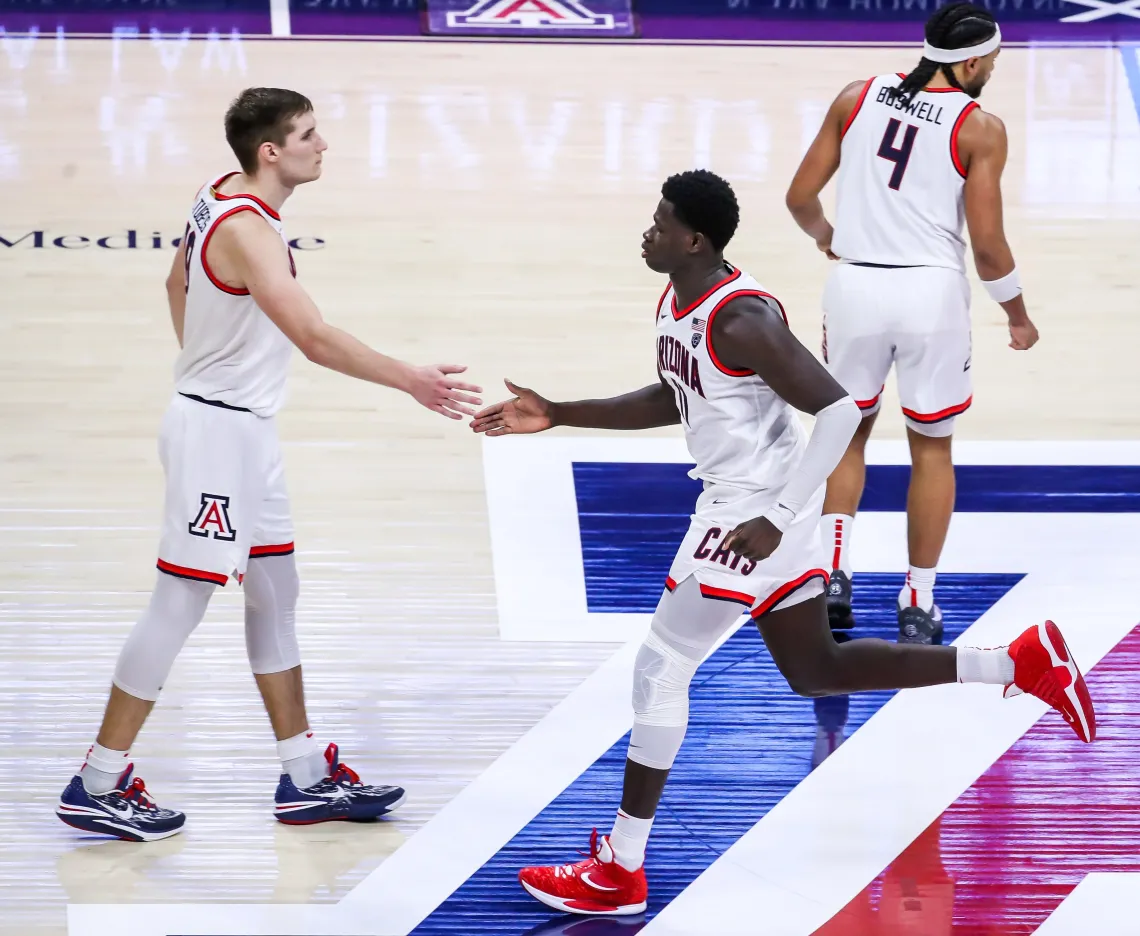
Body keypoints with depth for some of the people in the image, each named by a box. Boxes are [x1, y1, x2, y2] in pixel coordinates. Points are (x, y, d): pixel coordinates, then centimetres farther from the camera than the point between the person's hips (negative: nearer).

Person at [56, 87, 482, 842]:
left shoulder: (222, 198, 4)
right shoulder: (246, 230, -25)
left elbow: (178, 283, 20)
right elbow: (315, 338, -34)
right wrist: (411, 381, -32)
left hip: (244, 427, 10)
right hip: (219, 436, -10)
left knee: (276, 595, 14)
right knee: (180, 606, -3)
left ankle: (307, 779, 22)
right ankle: (97, 787, 5)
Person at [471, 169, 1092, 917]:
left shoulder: (742, 320, -24)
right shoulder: (677, 302, 6)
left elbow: (841, 409, -27)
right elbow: (673, 401, 21)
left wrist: (777, 518, -28)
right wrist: (558, 416, 14)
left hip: (755, 510, -10)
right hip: (738, 498, 10)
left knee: (661, 668, -4)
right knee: (815, 670, 18)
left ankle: (620, 872, 5)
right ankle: (1022, 663, 21)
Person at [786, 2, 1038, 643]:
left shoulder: (857, 97, 4)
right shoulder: (981, 128, -5)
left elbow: (801, 197, 5)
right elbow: (987, 243, -7)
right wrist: (1018, 315, 9)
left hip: (855, 282, 3)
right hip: (931, 290, -3)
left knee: (848, 430, 23)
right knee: (932, 448, 13)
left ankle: (835, 573, 9)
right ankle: (919, 606, 13)